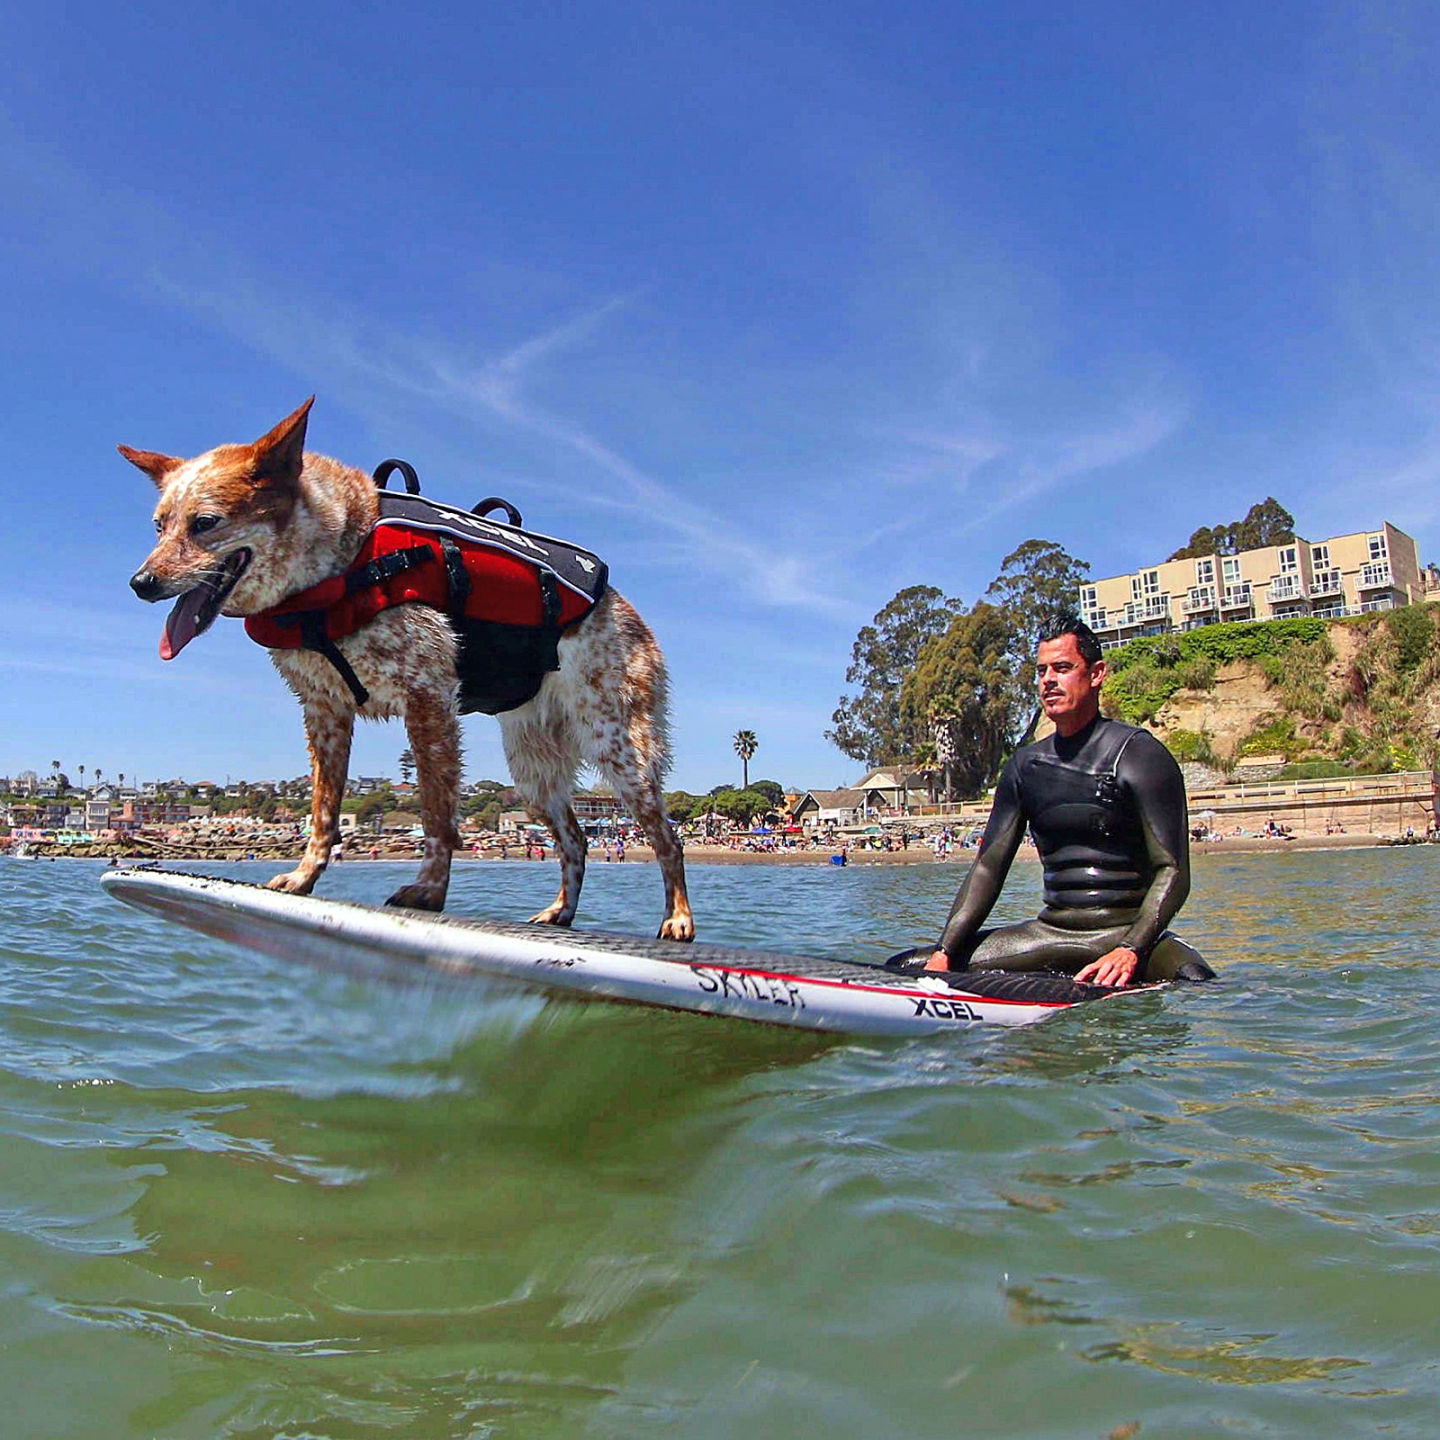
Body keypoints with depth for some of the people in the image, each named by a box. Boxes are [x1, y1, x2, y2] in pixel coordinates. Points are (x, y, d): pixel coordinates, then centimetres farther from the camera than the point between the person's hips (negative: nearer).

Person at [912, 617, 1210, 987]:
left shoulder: (1138, 753, -6)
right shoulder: (1026, 765, 9)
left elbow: (1173, 872, -12)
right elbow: (988, 867, 8)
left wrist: (1129, 951, -27)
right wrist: (944, 953, -4)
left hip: (1128, 931, -4)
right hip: (1052, 933, 5)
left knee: (1195, 983, -38)